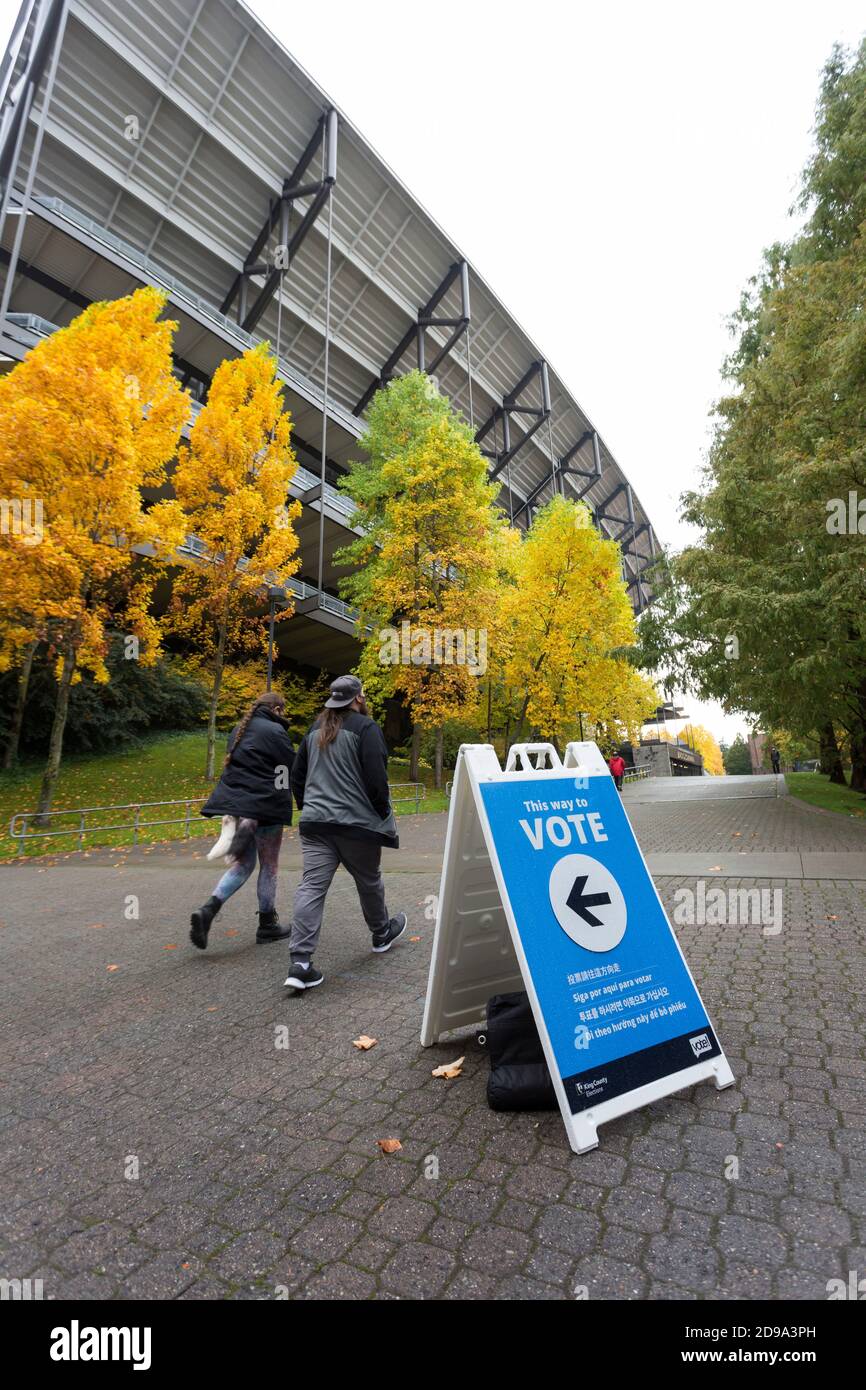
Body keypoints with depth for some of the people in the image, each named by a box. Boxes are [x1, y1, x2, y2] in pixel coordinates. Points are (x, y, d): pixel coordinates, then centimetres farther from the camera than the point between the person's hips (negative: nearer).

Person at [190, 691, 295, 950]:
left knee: (243, 863, 14)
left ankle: (207, 910, -6)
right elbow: (293, 770, -9)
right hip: (264, 806, -7)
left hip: (236, 802, 7)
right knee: (269, 866, 7)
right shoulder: (275, 732, -11)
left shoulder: (239, 731, 14)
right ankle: (267, 926, 19)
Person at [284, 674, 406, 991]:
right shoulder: (365, 727, -10)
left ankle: (300, 962, -6)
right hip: (356, 822, -5)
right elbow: (376, 777, -15)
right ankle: (381, 933, 37)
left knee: (311, 887, 0)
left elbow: (297, 776, 17)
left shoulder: (315, 731, 12)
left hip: (315, 822, 5)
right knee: (368, 881, 15)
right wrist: (384, 815, -3)